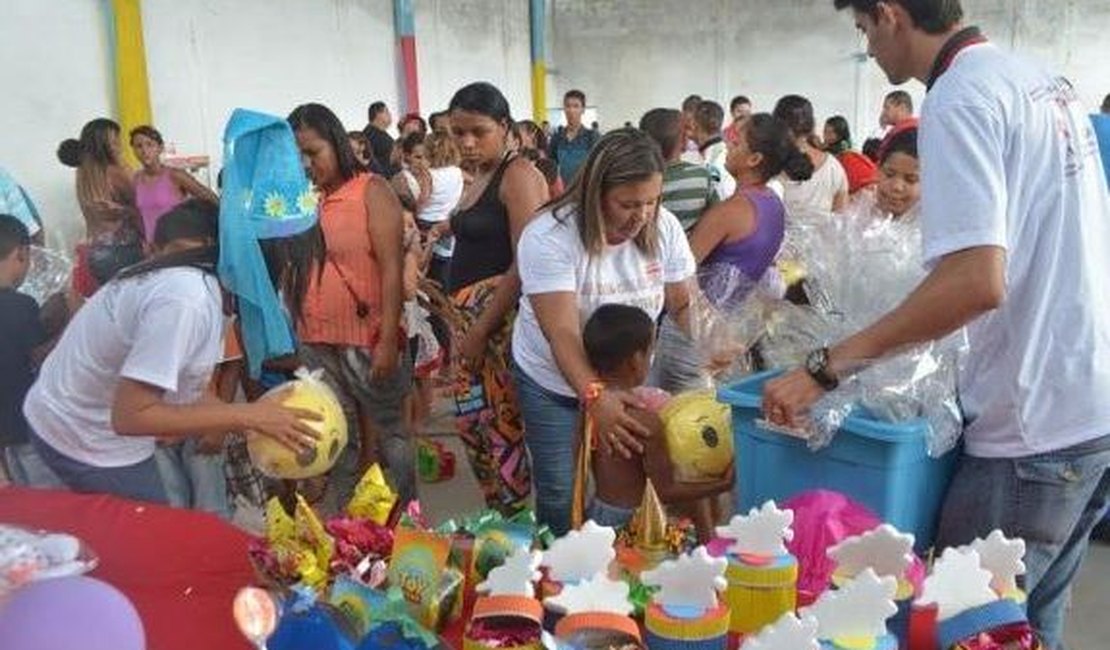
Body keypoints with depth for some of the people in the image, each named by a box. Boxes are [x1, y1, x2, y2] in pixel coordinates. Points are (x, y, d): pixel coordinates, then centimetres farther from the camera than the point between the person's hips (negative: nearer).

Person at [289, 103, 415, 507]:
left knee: (389, 432, 10)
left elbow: (391, 268, -11)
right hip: (315, 344, 4)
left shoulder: (371, 191, -4)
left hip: (368, 340, -4)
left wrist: (388, 341, -17)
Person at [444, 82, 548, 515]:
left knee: (504, 428, -1)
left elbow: (524, 265, -18)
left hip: (503, 315, -9)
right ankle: (499, 519, 29)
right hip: (470, 315, 9)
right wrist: (462, 322, 8)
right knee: (472, 424, 14)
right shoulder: (479, 177, 16)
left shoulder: (518, 175, -11)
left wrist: (481, 329, -17)